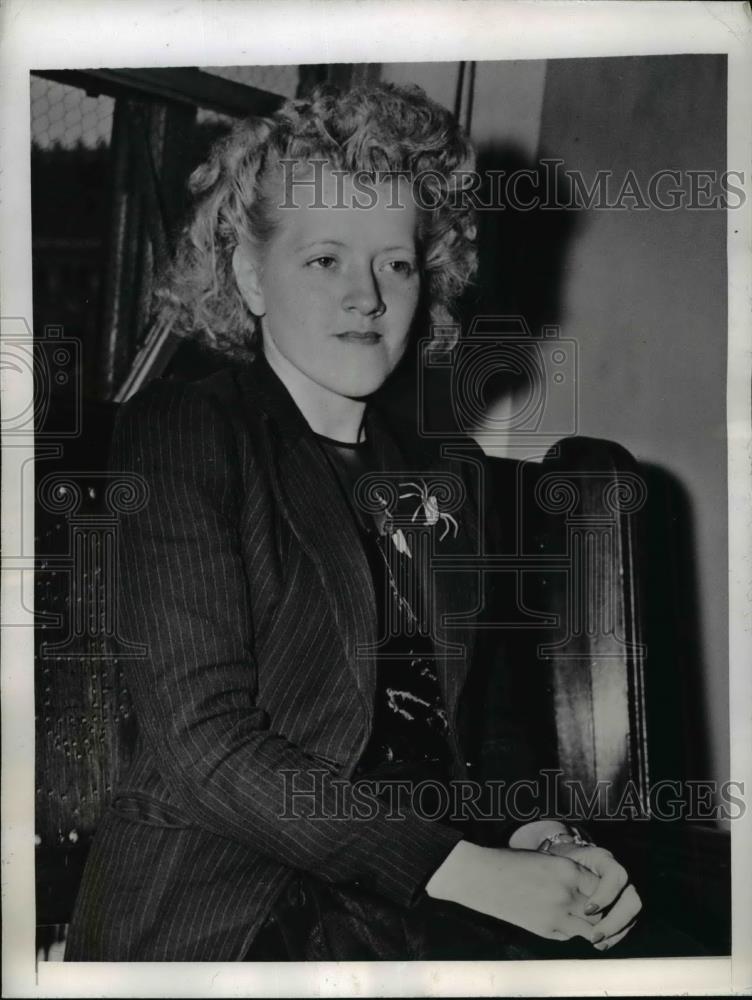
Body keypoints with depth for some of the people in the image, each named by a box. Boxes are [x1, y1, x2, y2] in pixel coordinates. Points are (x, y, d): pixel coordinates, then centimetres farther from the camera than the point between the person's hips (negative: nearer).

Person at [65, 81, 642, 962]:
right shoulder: (179, 432, -4)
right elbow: (203, 742, -13)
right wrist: (472, 872, -17)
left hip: (411, 916, 6)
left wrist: (536, 833, -5)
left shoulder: (446, 475, 14)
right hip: (218, 915, -6)